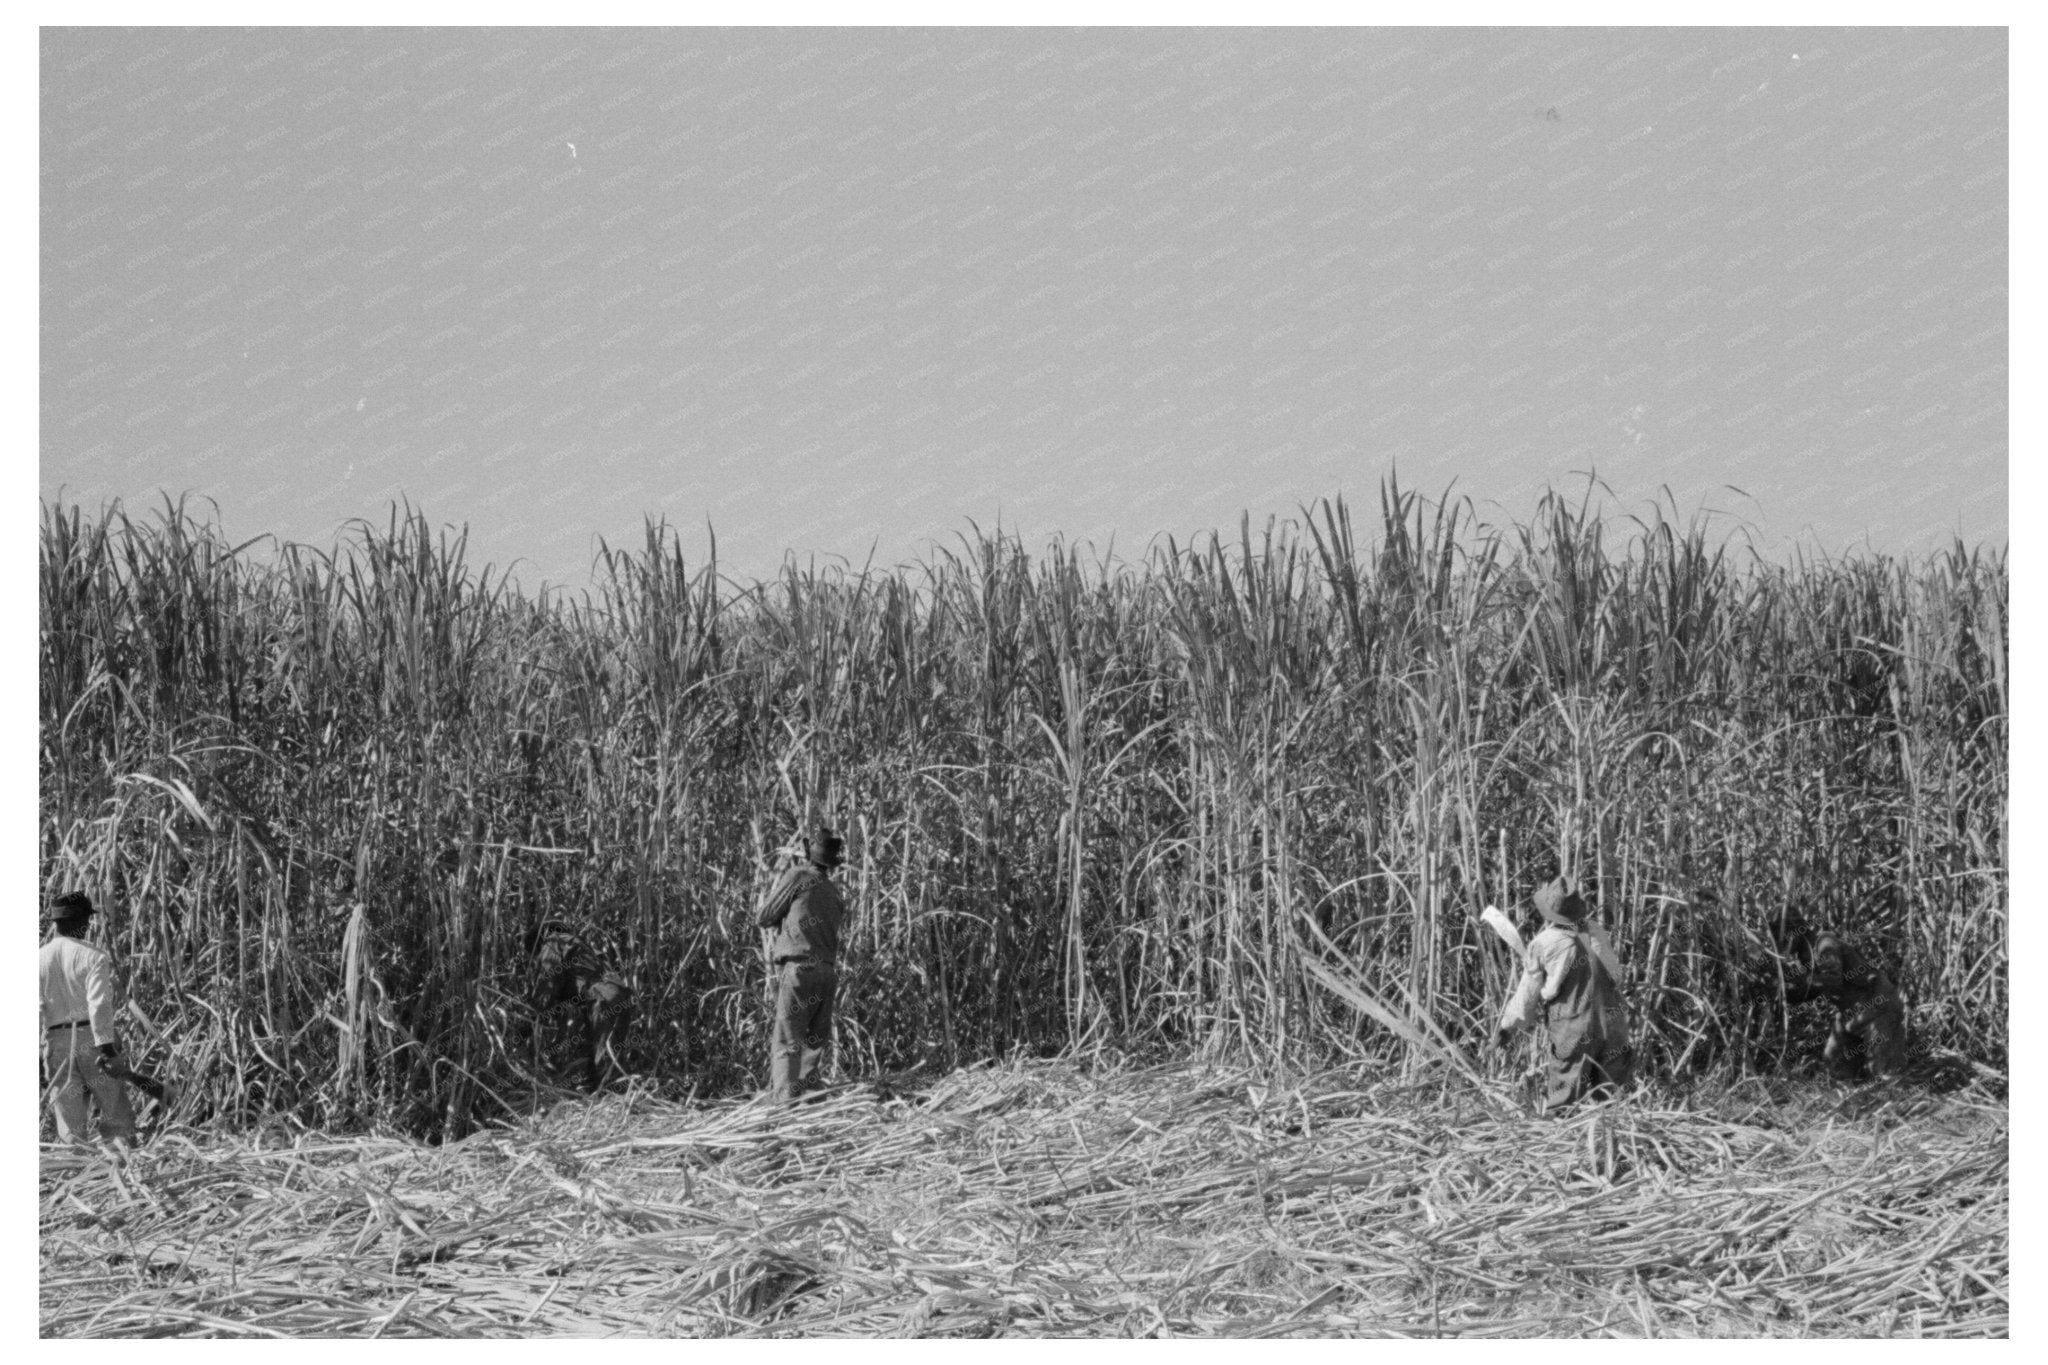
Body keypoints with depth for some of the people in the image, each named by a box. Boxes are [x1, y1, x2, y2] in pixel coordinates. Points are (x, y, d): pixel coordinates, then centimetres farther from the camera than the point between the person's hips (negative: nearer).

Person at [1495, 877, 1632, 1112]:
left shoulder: (1543, 944, -10)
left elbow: (1528, 994, -2)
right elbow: (1612, 980, 9)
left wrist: (1507, 1026, 12)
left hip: (1570, 1033, -4)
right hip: (1611, 1027, 4)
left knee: (1561, 1107, 5)